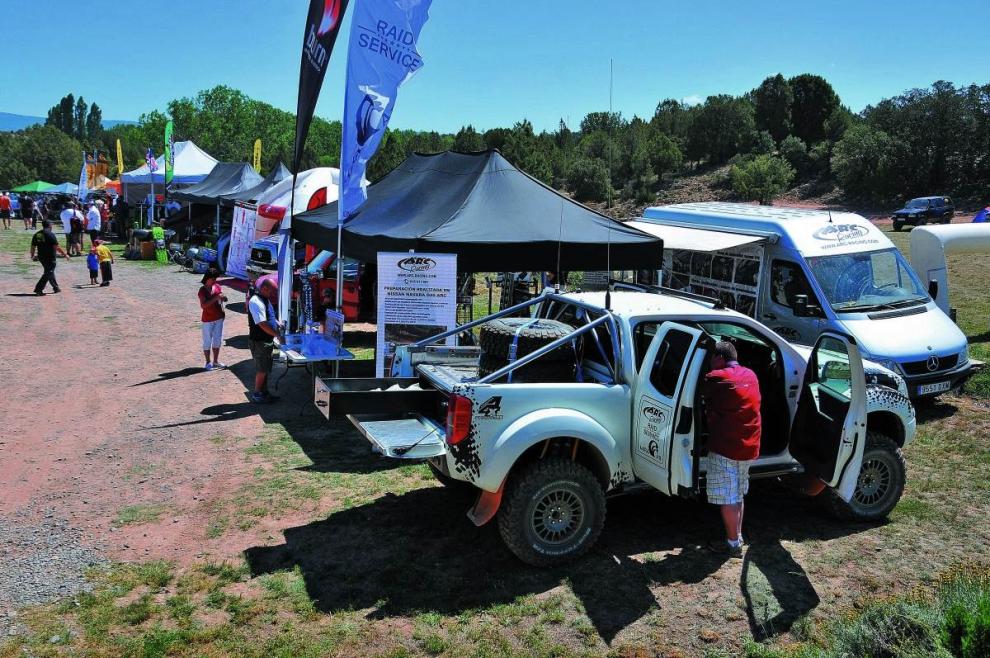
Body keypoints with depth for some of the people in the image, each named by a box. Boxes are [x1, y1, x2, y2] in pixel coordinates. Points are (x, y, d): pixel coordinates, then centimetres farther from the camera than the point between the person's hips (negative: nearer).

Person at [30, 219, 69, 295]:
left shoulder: (36, 235, 7)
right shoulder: (51, 235, -13)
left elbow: (33, 247, 10)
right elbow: (56, 247, -16)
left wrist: (32, 256, 24)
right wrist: (65, 254, -8)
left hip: (41, 257, 7)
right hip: (50, 257, -7)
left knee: (50, 272, 20)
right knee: (48, 273, -2)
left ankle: (55, 288, 30)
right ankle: (38, 289, -10)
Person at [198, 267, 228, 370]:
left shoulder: (217, 287, 3)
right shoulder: (203, 290, -14)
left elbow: (223, 299, 10)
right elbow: (203, 305, -25)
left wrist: (223, 297, -14)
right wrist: (216, 298, -31)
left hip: (219, 318, 6)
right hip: (208, 320, -6)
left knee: (217, 340, 13)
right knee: (207, 341, 4)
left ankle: (216, 361, 25)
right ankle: (208, 363, 13)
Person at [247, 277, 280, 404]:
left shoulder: (265, 300, 10)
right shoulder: (256, 302, -21)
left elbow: (271, 317, 24)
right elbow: (262, 324, -27)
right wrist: (277, 335, -24)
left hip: (267, 340, 10)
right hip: (259, 341, -10)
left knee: (265, 369, 16)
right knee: (262, 370, -1)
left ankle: (264, 392, 26)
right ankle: (256, 395, 10)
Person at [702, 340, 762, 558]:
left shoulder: (717, 378, -15)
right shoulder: (751, 375, 9)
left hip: (725, 448, -8)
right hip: (749, 447, 8)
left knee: (727, 499, 2)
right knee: (737, 496, 19)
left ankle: (733, 544, 8)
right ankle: (737, 537, 28)